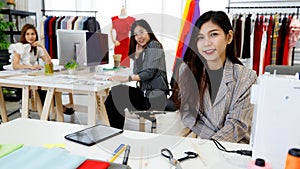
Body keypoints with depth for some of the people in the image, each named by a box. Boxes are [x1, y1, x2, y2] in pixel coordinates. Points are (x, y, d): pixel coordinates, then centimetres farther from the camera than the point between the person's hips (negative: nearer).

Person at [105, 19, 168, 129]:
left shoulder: (154, 45, -5)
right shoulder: (143, 50, 20)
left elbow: (149, 72, -17)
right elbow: (136, 73, 11)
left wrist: (126, 78, -22)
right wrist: (137, 54, 1)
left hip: (155, 96, -8)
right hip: (145, 93, 8)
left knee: (116, 92, -16)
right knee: (115, 91, -8)